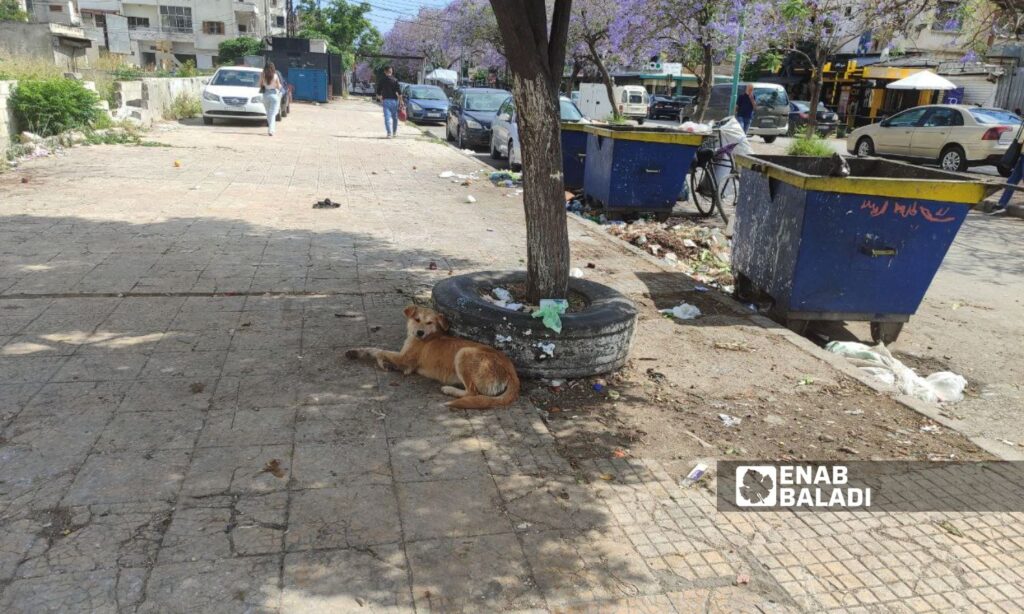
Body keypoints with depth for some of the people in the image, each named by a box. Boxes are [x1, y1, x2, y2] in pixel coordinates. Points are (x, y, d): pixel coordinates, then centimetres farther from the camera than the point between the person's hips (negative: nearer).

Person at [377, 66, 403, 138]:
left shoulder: (381, 80, 1)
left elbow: (378, 91, 9)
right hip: (394, 100, 0)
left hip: (385, 100, 0)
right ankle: (394, 131, 29)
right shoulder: (395, 80, -4)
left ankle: (389, 133, -16)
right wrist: (401, 101, -3)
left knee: (387, 117, -4)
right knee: (395, 116, 16)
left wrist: (381, 99, 25)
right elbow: (399, 92, -9)